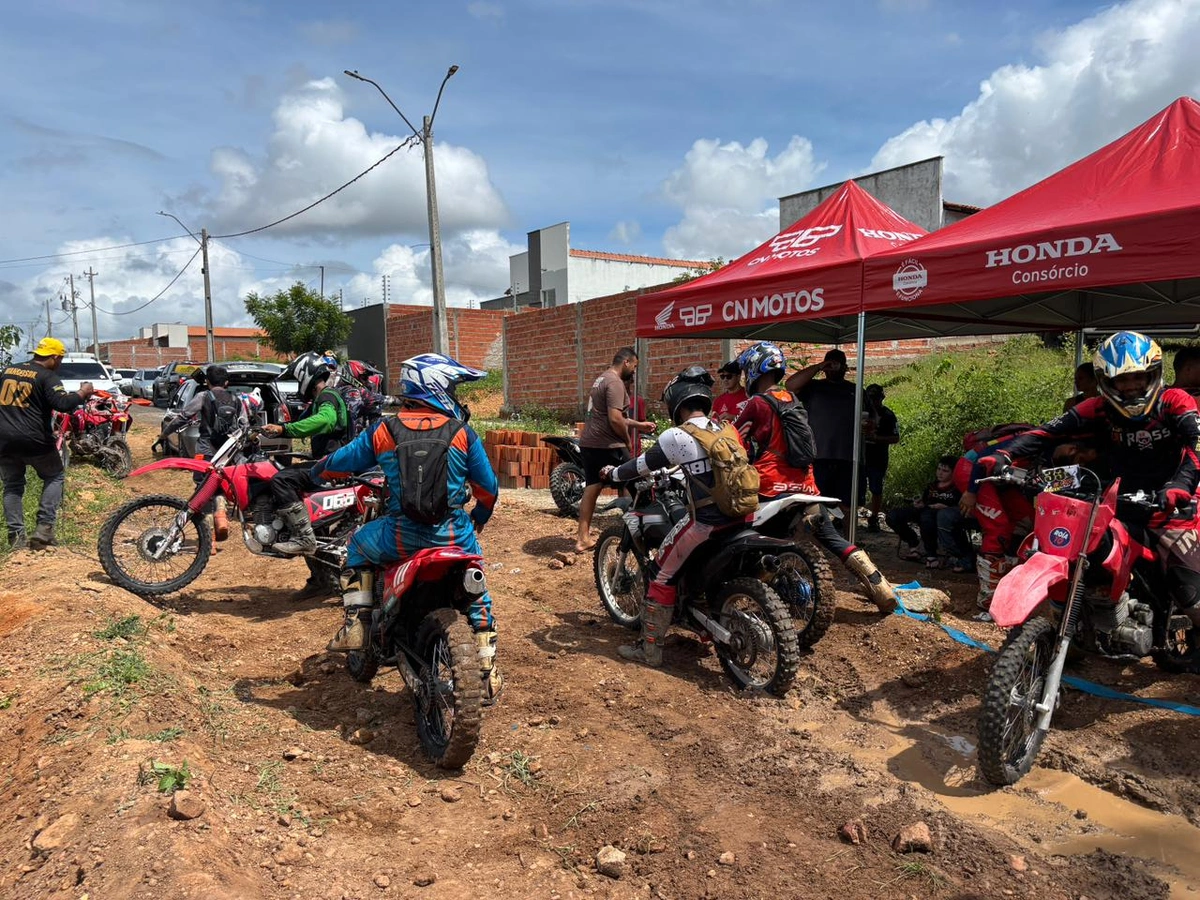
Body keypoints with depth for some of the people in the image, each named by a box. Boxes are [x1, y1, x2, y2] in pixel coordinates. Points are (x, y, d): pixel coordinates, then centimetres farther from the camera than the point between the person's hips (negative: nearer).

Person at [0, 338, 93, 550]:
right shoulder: (47, 377, -7)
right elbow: (63, 404, -21)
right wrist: (82, 393, -6)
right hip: (33, 440, -5)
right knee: (55, 476, 14)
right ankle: (44, 527, 2)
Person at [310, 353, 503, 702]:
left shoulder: (383, 431, 2)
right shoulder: (462, 433, -1)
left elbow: (337, 463, 13)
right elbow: (488, 488, 4)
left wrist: (316, 472, 37)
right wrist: (479, 518, 26)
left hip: (400, 537, 0)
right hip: (454, 536, 0)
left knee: (357, 546, 31)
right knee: (476, 592, 23)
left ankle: (354, 626, 24)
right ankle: (488, 672, 23)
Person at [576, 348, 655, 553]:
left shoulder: (601, 378, 17)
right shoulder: (615, 382, -15)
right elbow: (615, 419, -23)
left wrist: (639, 425, 25)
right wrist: (628, 440, -8)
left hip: (589, 443, 9)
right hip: (607, 446, -9)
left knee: (591, 489, 10)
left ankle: (583, 537, 11)